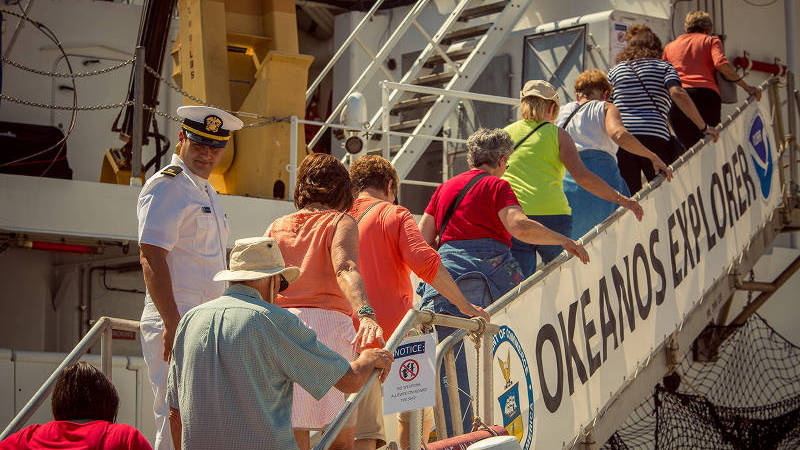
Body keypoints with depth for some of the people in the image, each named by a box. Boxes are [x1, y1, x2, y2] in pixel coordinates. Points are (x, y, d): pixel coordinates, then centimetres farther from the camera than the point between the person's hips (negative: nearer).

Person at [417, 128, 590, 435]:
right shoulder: (496, 186, 5)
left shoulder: (444, 188, 22)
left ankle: (455, 436, -7)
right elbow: (519, 227, -12)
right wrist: (564, 240, -5)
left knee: (451, 365, 0)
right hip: (491, 269, -4)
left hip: (446, 273, 4)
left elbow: (422, 239, 19)